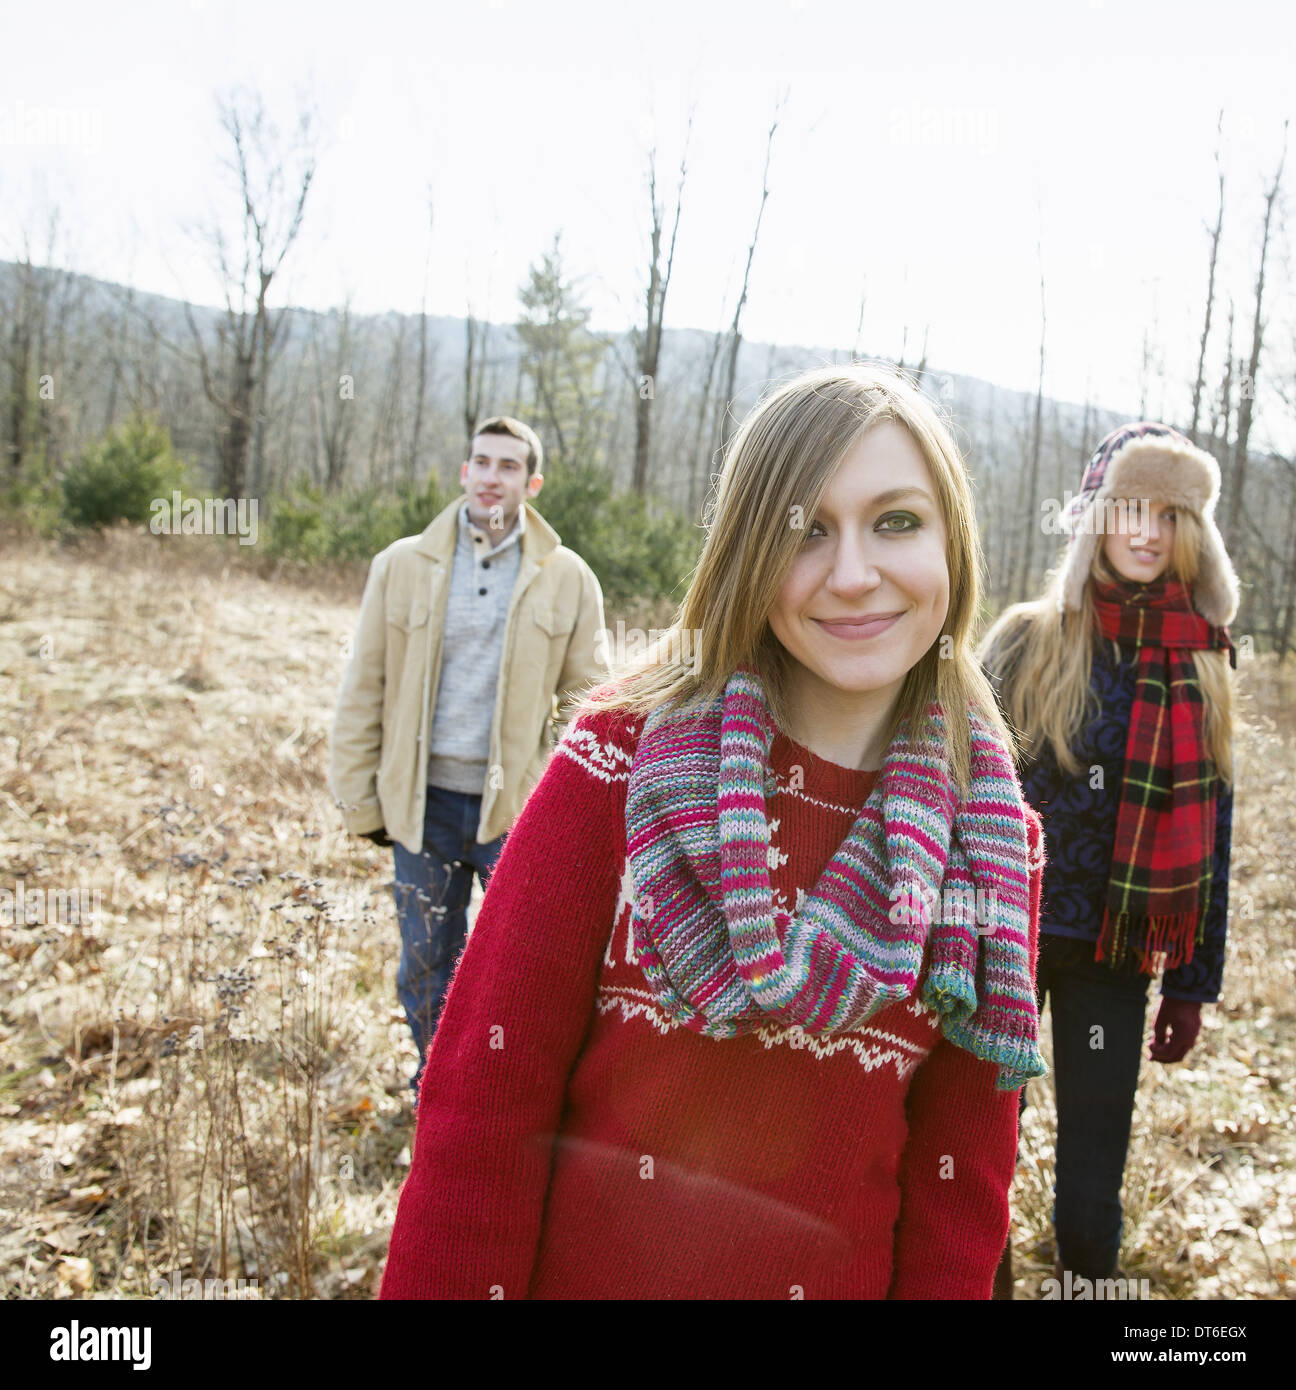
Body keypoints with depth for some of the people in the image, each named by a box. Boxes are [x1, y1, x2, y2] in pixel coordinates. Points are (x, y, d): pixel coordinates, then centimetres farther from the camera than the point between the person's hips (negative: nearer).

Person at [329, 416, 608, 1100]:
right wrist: (359, 798, 0)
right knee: (425, 967, 14)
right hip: (425, 802, 2)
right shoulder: (402, 564, 2)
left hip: (521, 808, -1)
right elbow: (364, 689, 4)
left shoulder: (568, 579, 1)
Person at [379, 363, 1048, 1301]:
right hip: (579, 1268, -2)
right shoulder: (628, 762, -15)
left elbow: (960, 1172, -1)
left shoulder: (996, 845, -6)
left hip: (837, 1276, 3)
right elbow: (484, 1091, -14)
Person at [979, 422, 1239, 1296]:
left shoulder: (1202, 667, 4)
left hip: (1118, 953, 2)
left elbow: (1207, 832, 7)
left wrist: (1193, 981, 8)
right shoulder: (1029, 641, -5)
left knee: (1095, 1167, 8)